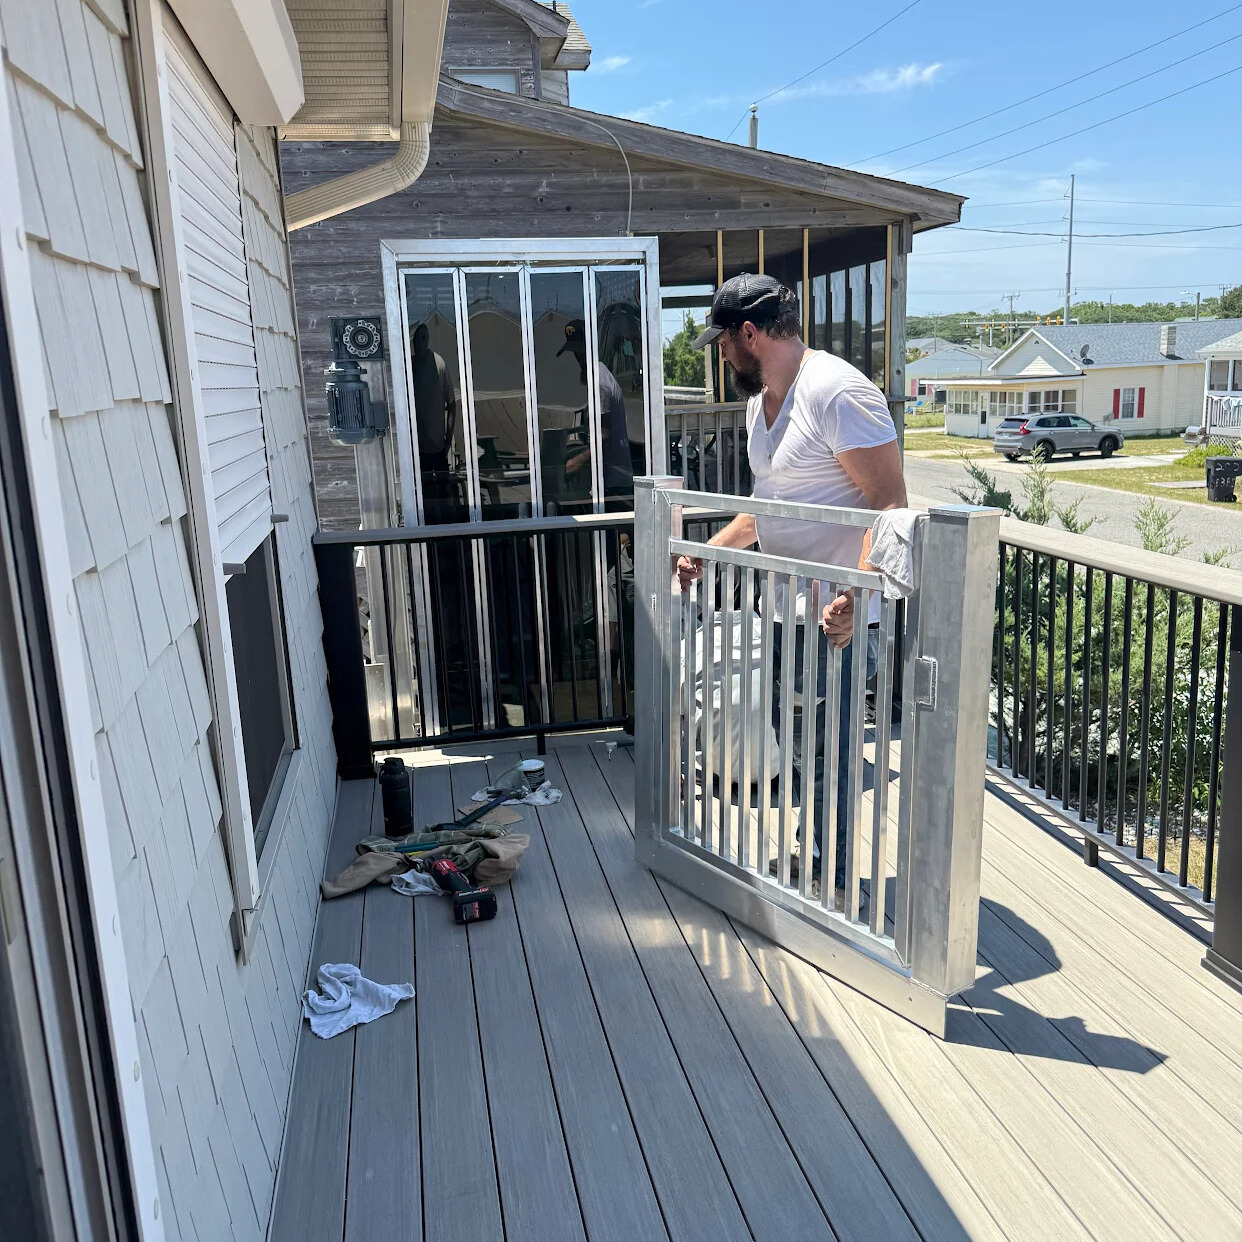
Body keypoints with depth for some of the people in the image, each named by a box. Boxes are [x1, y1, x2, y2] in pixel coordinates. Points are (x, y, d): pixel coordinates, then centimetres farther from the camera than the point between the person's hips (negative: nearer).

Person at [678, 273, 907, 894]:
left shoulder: (839, 394, -19)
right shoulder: (760, 401, 12)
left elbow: (890, 504, -24)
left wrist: (856, 595, -34)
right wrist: (707, 553, 20)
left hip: (832, 615, -9)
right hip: (784, 609, 9)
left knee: (822, 750, 1)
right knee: (791, 742, 18)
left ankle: (831, 876, 20)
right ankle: (809, 859, 36)